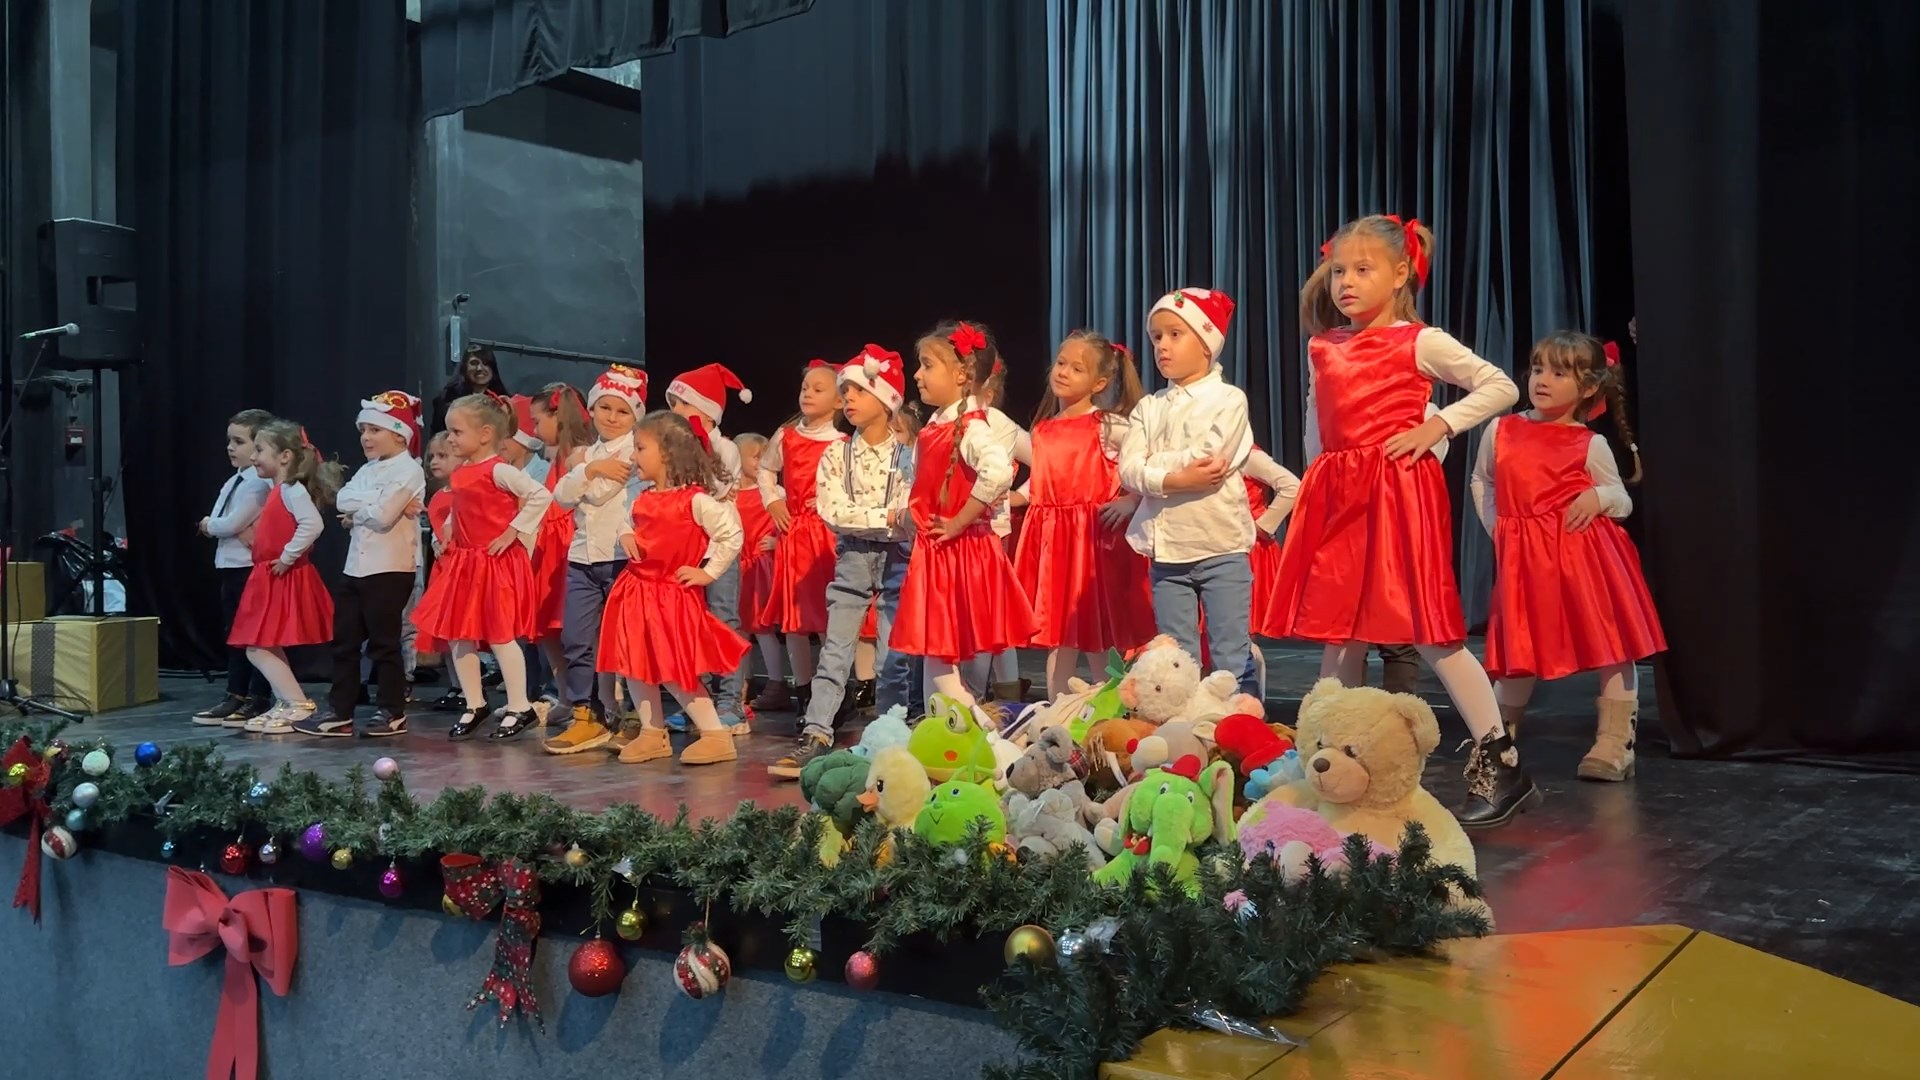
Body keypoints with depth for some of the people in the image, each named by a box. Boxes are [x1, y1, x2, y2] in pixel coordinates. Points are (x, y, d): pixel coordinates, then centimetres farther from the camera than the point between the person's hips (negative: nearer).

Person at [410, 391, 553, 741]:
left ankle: (519, 707, 6)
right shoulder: (460, 473, 11)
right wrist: (447, 534, 10)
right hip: (463, 561, 9)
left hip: (497, 563, -9)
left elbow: (541, 495, -22)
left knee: (500, 635, -4)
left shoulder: (498, 470, -14)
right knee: (457, 636, 9)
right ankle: (474, 704, 21)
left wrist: (514, 532, -19)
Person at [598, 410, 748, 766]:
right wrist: (626, 535, 3)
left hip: (674, 594, -8)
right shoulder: (643, 499, 8)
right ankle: (652, 733, 23)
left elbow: (732, 534, -13)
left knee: (675, 673, -6)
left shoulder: (695, 500, -14)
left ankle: (716, 735, 4)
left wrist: (708, 572, -12)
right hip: (637, 589, 8)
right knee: (635, 667, 10)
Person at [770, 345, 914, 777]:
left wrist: (860, 519, -19)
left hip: (896, 562, -1)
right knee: (835, 652, -3)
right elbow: (833, 512, -10)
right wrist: (886, 517, -15)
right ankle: (815, 738, -4)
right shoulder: (836, 456, 3)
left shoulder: (906, 455, -2)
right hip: (852, 562, 1)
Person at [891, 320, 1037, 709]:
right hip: (933, 552, 8)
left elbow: (999, 472, -35)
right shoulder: (935, 425, 10)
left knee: (943, 650, -2)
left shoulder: (972, 426, -17)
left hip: (962, 551, -8)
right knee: (934, 650, 13)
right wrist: (913, 515, 7)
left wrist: (959, 522, -25)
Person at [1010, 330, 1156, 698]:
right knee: (1058, 630, 9)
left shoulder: (1109, 425, -6)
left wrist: (1131, 501, -21)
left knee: (1095, 629, 2)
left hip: (1095, 534, -5)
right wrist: (1003, 498, 8)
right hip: (1052, 535, 5)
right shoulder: (1043, 429, 12)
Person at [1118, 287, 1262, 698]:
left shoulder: (1228, 398, -3)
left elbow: (1207, 457, -17)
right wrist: (1175, 479, -18)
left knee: (1231, 656, -1)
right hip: (1167, 551, 5)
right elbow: (1129, 469, -3)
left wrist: (1154, 462, -5)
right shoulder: (1149, 407, 10)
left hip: (1220, 546, -5)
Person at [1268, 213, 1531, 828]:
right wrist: (1316, 490, 17)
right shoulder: (1322, 350, 12)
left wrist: (1438, 426, -11)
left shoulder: (1420, 342, -3)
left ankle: (1500, 764, 3)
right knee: (1337, 636, 8)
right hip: (1337, 499, 6)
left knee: (1430, 633, -6)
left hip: (1399, 494, -5)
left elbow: (1502, 387, -2)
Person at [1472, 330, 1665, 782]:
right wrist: (1496, 526, 12)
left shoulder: (1591, 444, 1)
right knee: (1518, 648, 7)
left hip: (1583, 551, -2)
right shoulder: (1501, 431, 8)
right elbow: (1481, 481, 24)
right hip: (1522, 558, 2)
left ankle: (1614, 744, 6)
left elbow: (1623, 501, 9)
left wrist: (1599, 497, -14)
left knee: (1612, 644, -3)